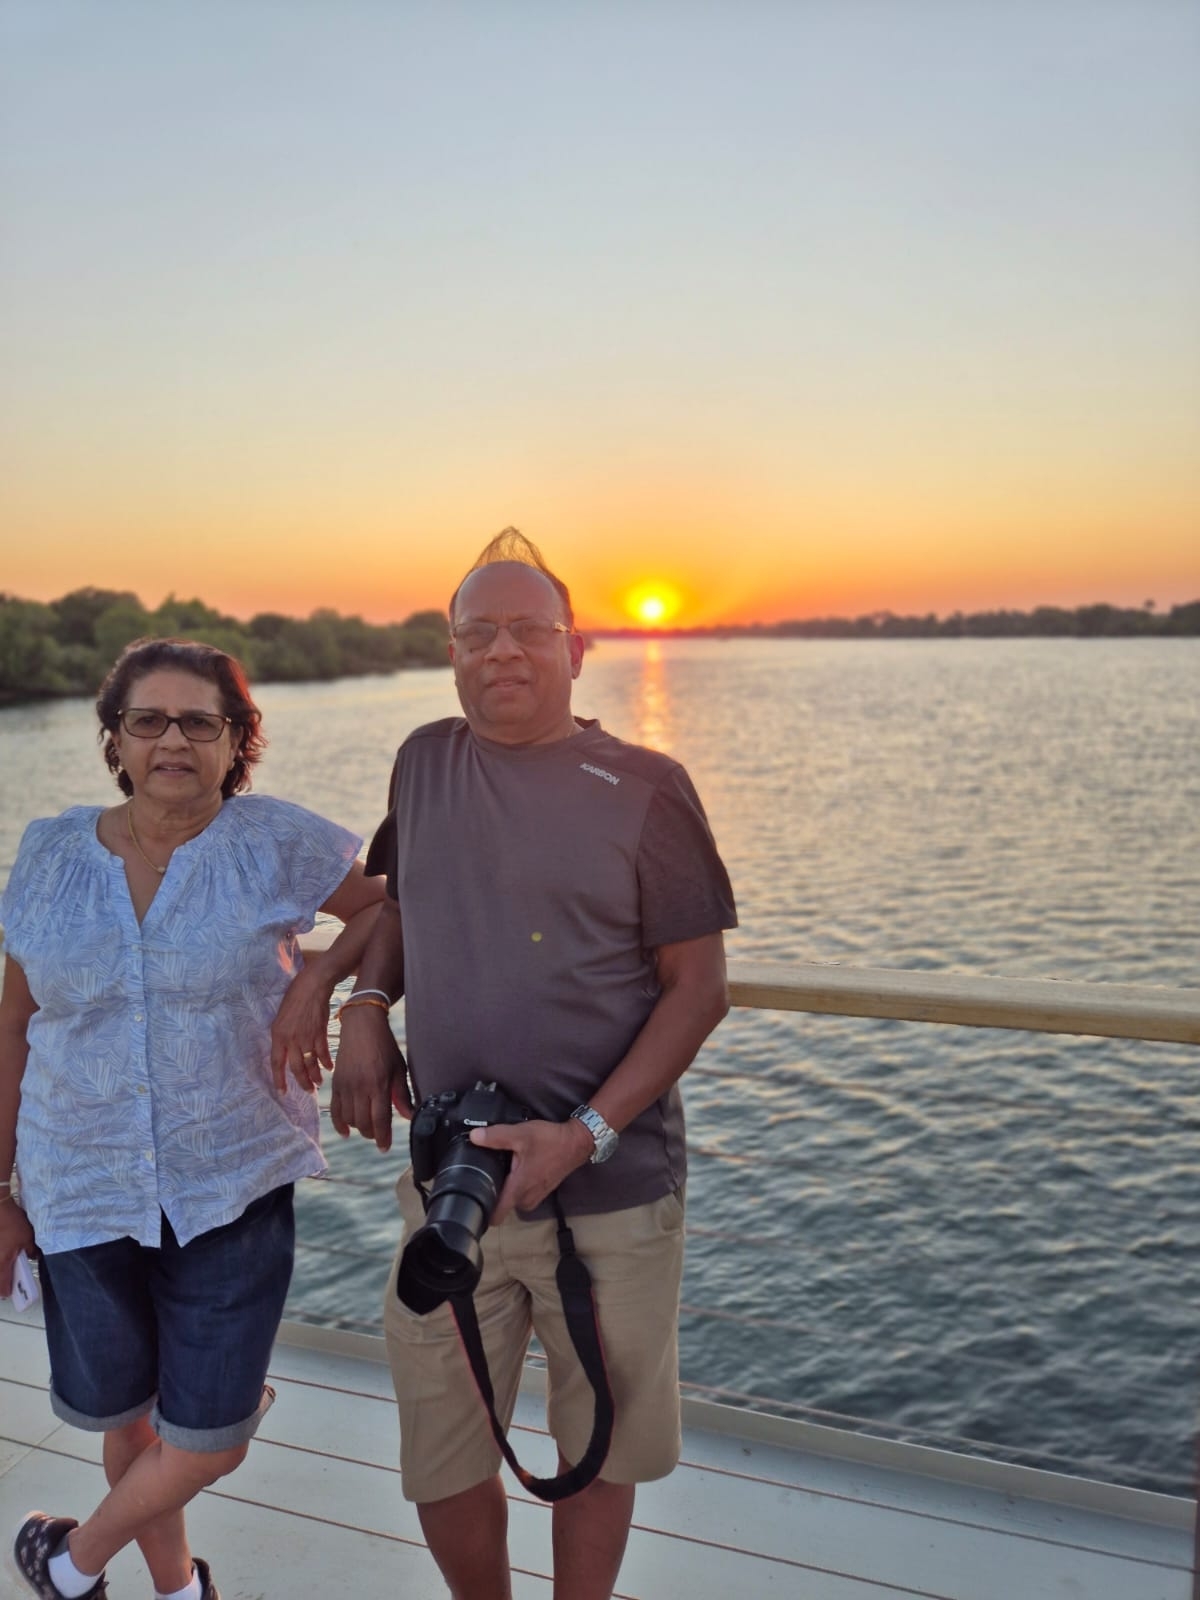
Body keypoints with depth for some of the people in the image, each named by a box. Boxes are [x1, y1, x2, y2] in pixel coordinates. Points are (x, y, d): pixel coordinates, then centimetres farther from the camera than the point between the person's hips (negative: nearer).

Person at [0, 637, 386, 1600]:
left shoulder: (277, 842, -9)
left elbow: (391, 908, 2)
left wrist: (315, 984, -15)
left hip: (234, 1186, -1)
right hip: (83, 1193, 2)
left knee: (210, 1442, 5)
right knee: (127, 1417, 17)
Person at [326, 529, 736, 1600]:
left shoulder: (643, 788, -7)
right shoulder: (424, 763, 5)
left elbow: (700, 987, -8)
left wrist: (585, 1136, -17)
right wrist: (366, 1007, 1)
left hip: (612, 1189, -3)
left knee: (598, 1450, 15)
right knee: (441, 1460, 13)